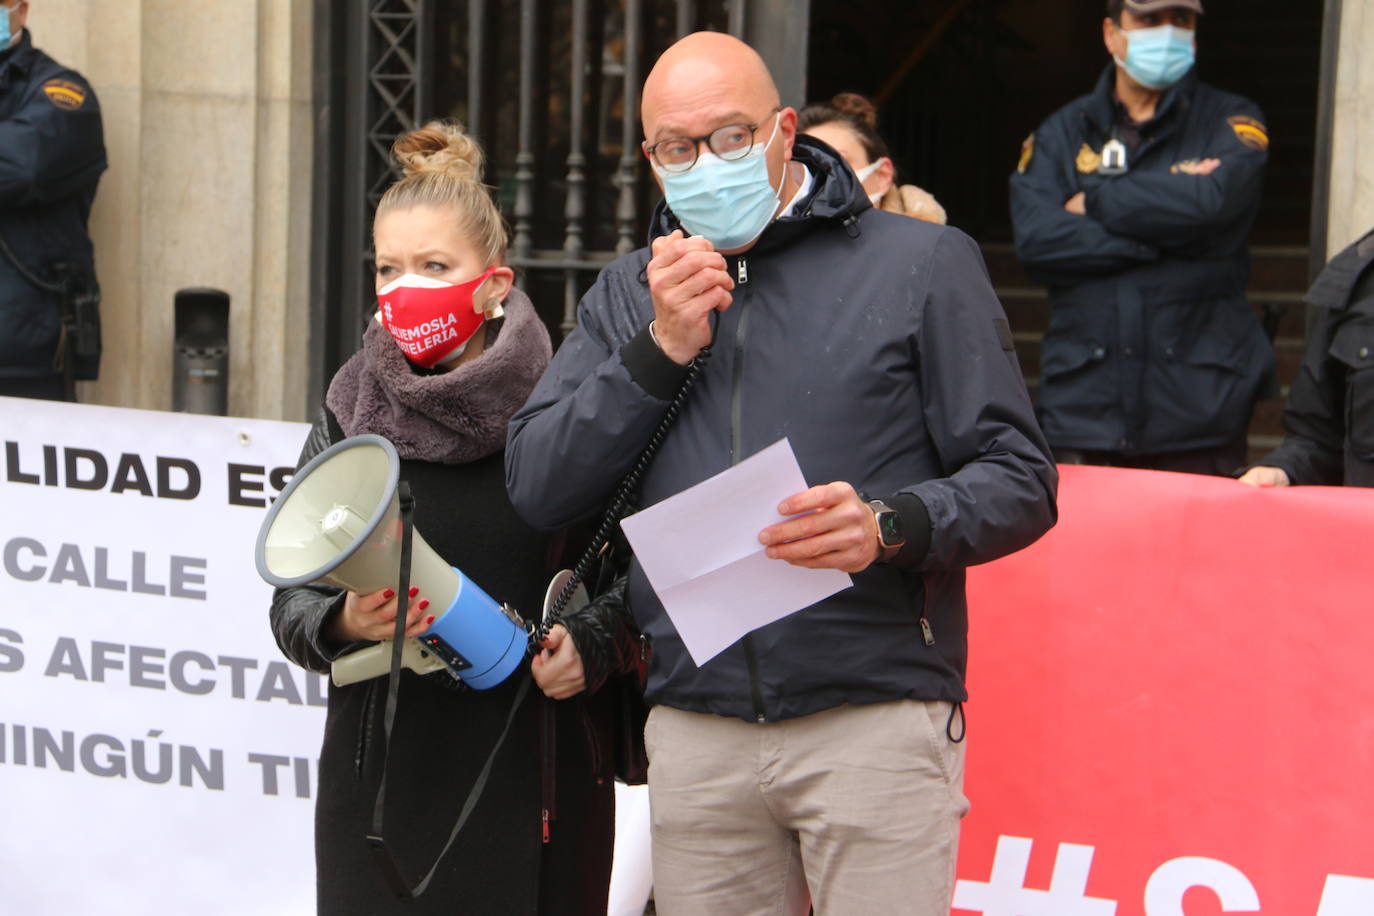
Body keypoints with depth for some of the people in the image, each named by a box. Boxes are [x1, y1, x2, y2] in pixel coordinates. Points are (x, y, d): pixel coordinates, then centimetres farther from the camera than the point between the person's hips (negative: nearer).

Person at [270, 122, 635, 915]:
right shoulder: (351, 415, 5)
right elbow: (291, 603, 7)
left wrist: (591, 647, -15)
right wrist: (344, 622, -13)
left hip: (535, 769, -2)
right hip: (386, 773, 2)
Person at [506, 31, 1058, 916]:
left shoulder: (923, 263, 3)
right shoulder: (627, 295, 16)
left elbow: (1020, 480, 0)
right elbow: (537, 487, 6)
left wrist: (891, 526, -19)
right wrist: (662, 348, -3)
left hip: (876, 718, -3)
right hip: (694, 733, 4)